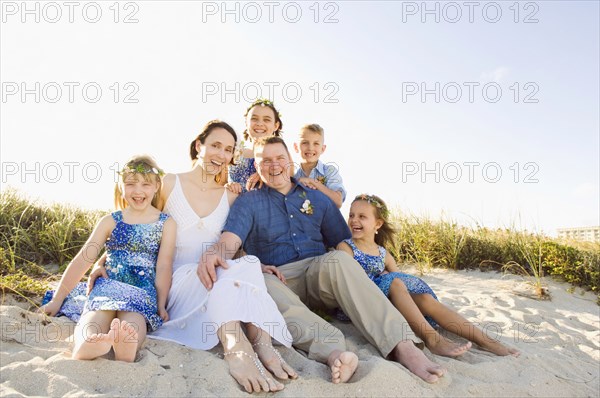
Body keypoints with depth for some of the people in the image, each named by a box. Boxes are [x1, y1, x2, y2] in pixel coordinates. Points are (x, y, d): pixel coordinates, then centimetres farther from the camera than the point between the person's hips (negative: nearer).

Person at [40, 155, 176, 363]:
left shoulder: (166, 224, 8)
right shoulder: (110, 222, 13)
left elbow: (163, 267, 2)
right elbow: (82, 260, 11)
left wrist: (161, 306, -7)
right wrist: (57, 300, 10)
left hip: (143, 291, -1)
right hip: (107, 285, 1)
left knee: (132, 321, -36)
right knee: (96, 316, -34)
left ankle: (127, 346, -65)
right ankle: (86, 342, -63)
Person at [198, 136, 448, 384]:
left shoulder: (317, 199, 19)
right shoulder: (248, 202, 11)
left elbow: (344, 243, 19)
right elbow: (231, 238, -8)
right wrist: (214, 253, -32)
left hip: (319, 275, 2)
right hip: (276, 278, -1)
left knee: (338, 259, -31)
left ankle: (402, 345, -43)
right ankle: (332, 350, -55)